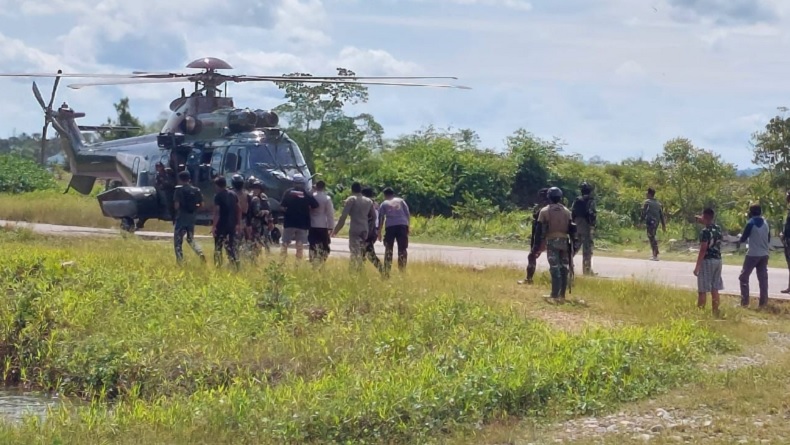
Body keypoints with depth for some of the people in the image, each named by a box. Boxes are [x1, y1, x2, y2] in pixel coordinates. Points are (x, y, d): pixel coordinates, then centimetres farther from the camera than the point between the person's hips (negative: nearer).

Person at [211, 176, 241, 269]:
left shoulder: (218, 196, -10)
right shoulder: (233, 195, 10)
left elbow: (217, 212, -16)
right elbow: (239, 210, 12)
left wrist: (214, 226, -14)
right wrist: (237, 224, 17)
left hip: (221, 226, -6)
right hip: (232, 226, 6)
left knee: (218, 248, 4)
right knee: (231, 247, 9)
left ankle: (218, 267, 4)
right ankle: (235, 265, -4)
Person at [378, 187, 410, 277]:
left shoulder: (384, 204, 16)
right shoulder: (401, 201, 18)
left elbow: (381, 218, 10)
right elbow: (408, 214, 10)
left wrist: (379, 232, 13)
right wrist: (408, 226, 14)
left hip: (390, 226, 0)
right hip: (402, 225, 0)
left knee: (388, 249, 7)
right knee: (402, 249, 4)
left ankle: (386, 272, 3)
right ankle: (402, 271, 0)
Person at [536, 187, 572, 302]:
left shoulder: (544, 211, 0)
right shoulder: (566, 211, 9)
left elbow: (540, 230, -2)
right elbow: (571, 229, 11)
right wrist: (572, 244, 16)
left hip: (551, 241, -3)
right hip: (564, 241, 3)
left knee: (555, 269, -5)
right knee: (564, 268, 10)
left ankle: (555, 296, -11)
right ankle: (562, 295, 13)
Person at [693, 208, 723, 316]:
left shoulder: (705, 232, -16)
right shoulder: (718, 229, 6)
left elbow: (703, 250, -19)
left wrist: (697, 266, -17)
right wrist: (702, 221, 30)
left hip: (707, 261, -7)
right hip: (717, 260, 7)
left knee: (702, 290, -3)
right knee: (714, 290, 10)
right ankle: (715, 313, 11)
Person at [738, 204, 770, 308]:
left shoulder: (751, 223, -11)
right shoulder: (765, 223, 8)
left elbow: (743, 239, -6)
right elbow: (768, 239, 16)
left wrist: (740, 238, 15)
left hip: (753, 254, -6)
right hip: (764, 254, 6)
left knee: (744, 277, 2)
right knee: (763, 278, 9)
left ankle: (744, 302, -4)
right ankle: (763, 302, 7)